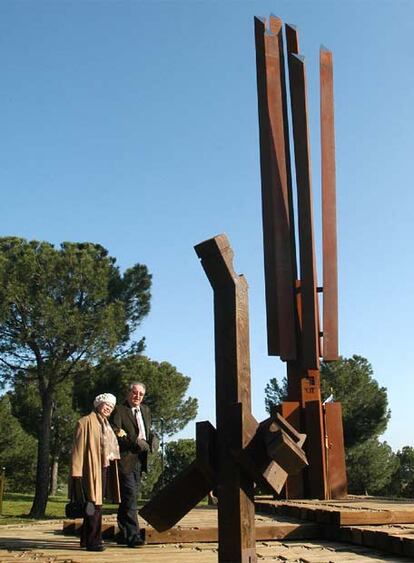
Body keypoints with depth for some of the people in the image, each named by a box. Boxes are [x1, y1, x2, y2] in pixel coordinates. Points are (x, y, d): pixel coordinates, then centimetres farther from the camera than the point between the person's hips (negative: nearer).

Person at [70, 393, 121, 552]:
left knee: (95, 504, 12)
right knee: (94, 503, -11)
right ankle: (93, 541, -7)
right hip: (92, 469, -9)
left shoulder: (106, 425, 21)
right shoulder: (86, 422, -5)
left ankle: (86, 539, 20)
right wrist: (76, 472, -16)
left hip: (104, 469, 9)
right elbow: (78, 448, -10)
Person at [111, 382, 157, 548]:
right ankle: (132, 534, -10)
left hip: (140, 460, 7)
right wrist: (135, 443, -19)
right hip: (126, 459, -7)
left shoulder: (145, 410, 18)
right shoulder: (119, 411, -5)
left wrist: (152, 439, 7)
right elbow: (115, 434, -14)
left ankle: (123, 534, 20)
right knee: (130, 496, -11)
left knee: (129, 497, 13)